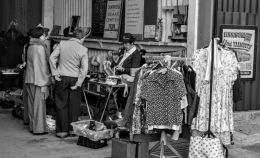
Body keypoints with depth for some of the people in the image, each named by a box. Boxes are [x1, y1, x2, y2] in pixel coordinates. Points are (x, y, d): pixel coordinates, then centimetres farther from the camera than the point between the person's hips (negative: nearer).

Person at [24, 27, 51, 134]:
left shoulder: (30, 47, 12)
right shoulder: (40, 48, -14)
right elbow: (42, 66, -17)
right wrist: (44, 84, -15)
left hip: (29, 80, 9)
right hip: (38, 80, -8)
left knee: (31, 104, 13)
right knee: (39, 104, -2)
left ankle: (32, 127, 21)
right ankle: (39, 128, 4)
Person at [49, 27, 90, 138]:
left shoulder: (62, 44, -2)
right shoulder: (83, 50, -6)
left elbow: (52, 57, -5)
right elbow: (84, 69, -9)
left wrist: (55, 73, -1)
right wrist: (78, 84, -5)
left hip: (61, 78, 1)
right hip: (74, 79, -1)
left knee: (61, 105, 7)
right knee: (74, 105, 11)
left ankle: (62, 130, 10)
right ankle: (72, 129, 18)